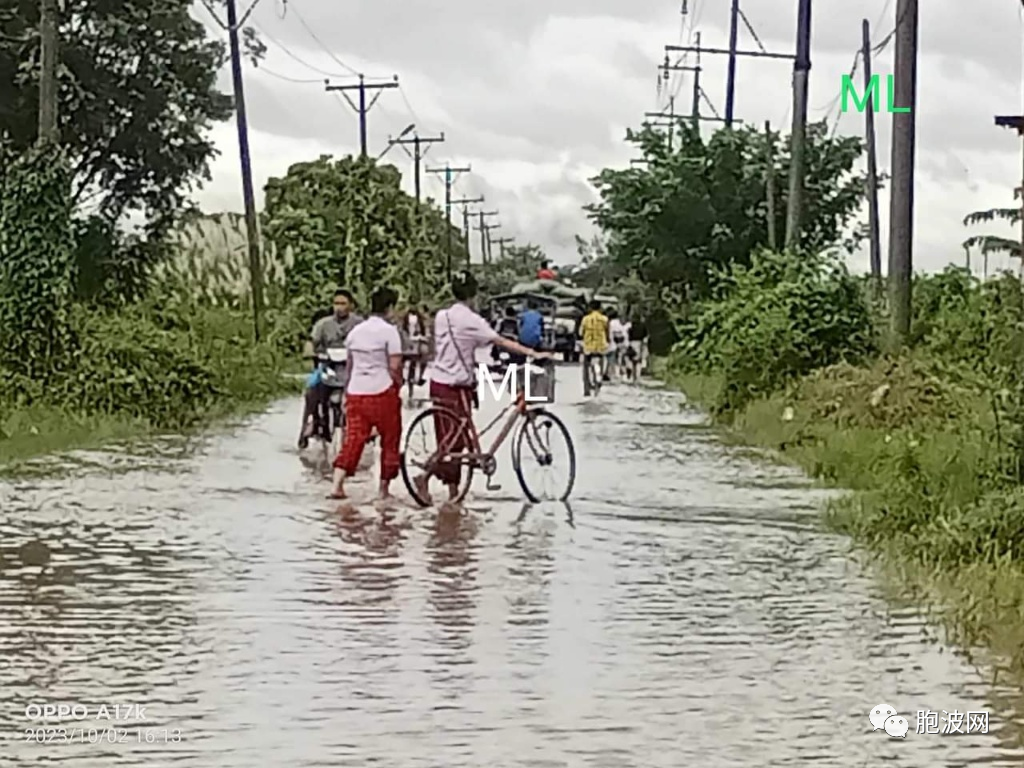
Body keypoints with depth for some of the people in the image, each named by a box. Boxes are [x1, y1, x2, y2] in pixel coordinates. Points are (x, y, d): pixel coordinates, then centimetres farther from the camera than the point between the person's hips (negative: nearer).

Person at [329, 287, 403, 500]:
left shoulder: (355, 331, 11)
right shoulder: (389, 331, -8)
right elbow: (395, 366, -14)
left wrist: (346, 391, 25)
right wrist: (399, 385, 3)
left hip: (355, 393, 5)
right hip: (382, 393, -5)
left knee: (353, 439, 4)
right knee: (389, 441, 9)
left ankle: (337, 485, -9)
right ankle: (384, 489, 12)